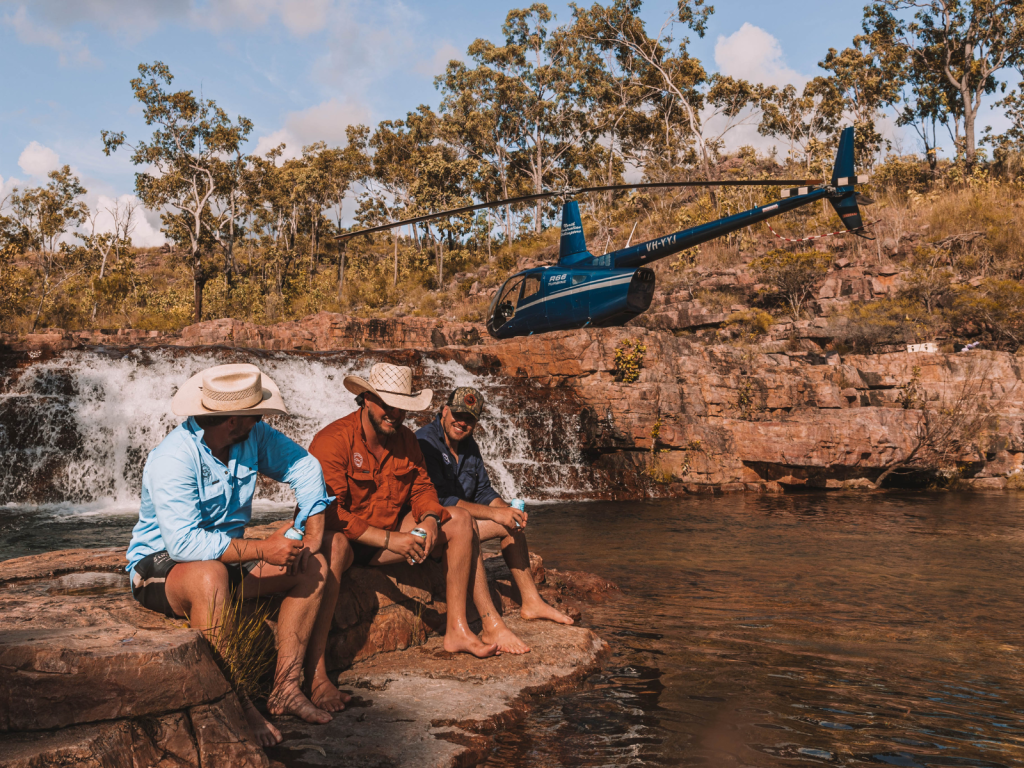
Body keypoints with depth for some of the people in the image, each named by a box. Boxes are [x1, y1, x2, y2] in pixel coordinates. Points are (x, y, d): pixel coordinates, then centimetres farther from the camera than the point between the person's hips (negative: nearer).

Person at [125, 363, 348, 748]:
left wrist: (314, 522, -8)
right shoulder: (172, 460, -27)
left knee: (316, 564, -7)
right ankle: (237, 705, -29)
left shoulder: (253, 436, -6)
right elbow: (184, 542, -35)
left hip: (227, 555, 7)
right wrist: (261, 549, -34)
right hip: (161, 566, -7)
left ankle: (285, 688, -11)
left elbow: (303, 466, 6)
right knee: (211, 575, -41)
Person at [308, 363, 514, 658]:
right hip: (347, 539, -7)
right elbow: (327, 513, -25)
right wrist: (389, 539, -28)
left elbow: (422, 487, 10)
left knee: (460, 520, -3)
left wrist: (429, 518, -15)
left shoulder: (405, 438, 4)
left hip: (389, 532, 7)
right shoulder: (332, 441, -19)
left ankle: (457, 629, -8)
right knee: (336, 545, -43)